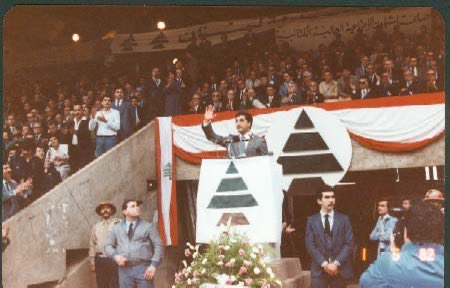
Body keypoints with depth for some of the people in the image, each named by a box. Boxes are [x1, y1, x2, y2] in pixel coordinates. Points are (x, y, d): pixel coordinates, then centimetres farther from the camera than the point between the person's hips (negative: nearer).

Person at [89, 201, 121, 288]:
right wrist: (92, 262, 13)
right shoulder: (96, 226, 13)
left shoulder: (118, 223, 0)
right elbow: (92, 244, 16)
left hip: (114, 260, -4)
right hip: (100, 260, 4)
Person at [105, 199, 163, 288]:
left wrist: (153, 265, -10)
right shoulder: (117, 228, 14)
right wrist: (115, 256, -7)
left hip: (143, 268, -2)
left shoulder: (148, 226, 7)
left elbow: (158, 246, 2)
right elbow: (108, 245, 15)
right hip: (124, 269, 2)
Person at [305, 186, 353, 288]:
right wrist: (324, 264, -12)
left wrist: (336, 263, -11)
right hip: (319, 269, -1)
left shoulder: (344, 219, 8)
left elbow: (349, 244, 1)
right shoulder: (311, 220, 7)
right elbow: (310, 245, -1)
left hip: (340, 269, 1)